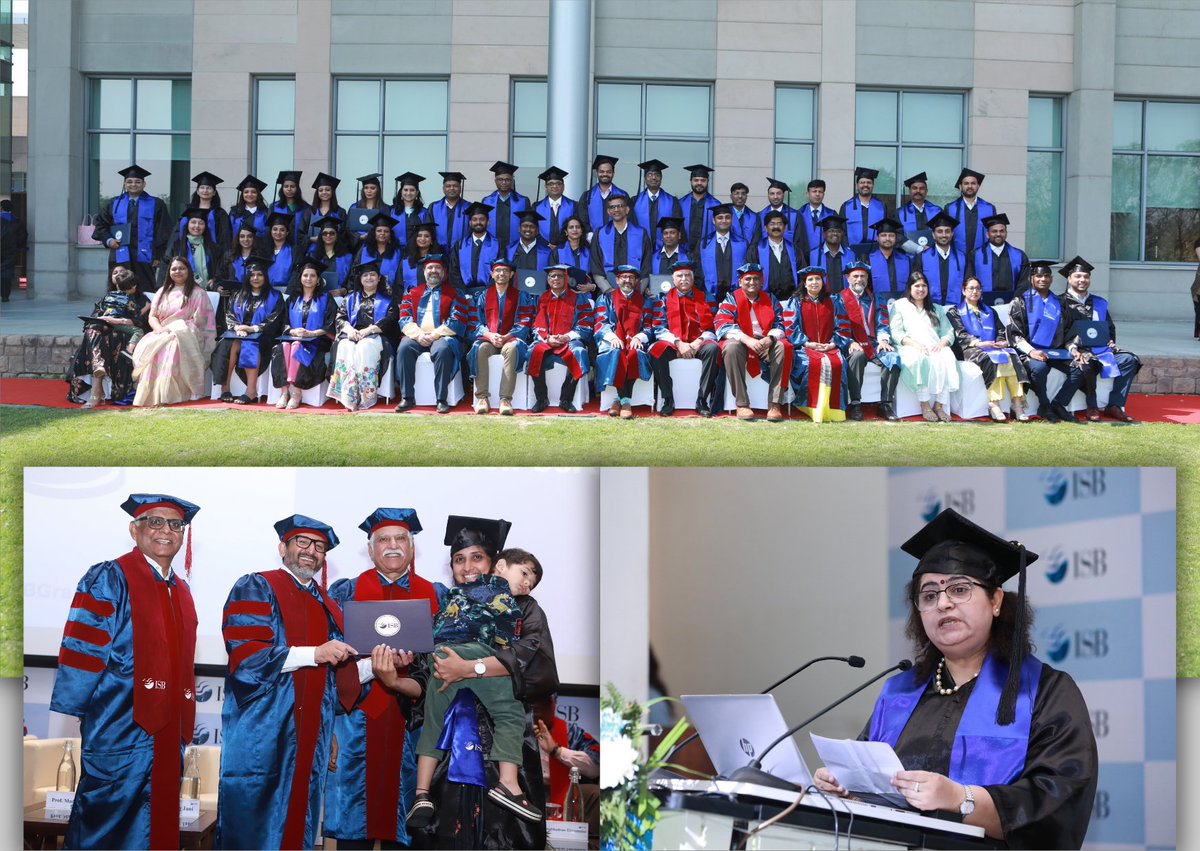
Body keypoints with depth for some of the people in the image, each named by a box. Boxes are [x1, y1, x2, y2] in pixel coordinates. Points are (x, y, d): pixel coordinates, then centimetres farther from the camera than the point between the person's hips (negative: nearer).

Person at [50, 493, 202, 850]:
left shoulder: (181, 590, 15)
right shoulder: (108, 580, -6)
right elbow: (79, 652, -11)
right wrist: (69, 723, -15)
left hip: (168, 733, 7)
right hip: (121, 727, -7)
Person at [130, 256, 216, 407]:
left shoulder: (197, 293, 9)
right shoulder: (162, 292, 23)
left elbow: (198, 321, -1)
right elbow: (152, 316, 15)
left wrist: (177, 330, -14)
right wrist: (160, 329, -8)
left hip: (186, 336, -4)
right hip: (162, 335, 4)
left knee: (171, 345, -39)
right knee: (146, 347, -30)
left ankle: (166, 395, -41)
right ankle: (148, 394, -32)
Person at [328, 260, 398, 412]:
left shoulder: (387, 299, 17)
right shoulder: (351, 298, 27)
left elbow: (390, 320, 0)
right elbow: (339, 318, 14)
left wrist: (368, 330, -14)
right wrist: (349, 329, -9)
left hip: (376, 336, -3)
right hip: (352, 336, 3)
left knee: (365, 347, -37)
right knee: (345, 347, -33)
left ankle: (365, 397, -39)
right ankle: (349, 397, -41)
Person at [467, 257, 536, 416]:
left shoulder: (520, 297, 15)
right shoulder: (482, 296, 19)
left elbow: (524, 324, 4)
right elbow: (475, 323, 9)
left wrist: (506, 337, -14)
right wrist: (489, 334, -12)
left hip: (510, 338, -1)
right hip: (488, 338, 1)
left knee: (512, 348, -39)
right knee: (479, 348, -36)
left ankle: (505, 399, -43)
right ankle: (482, 398, -35)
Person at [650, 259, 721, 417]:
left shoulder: (704, 298, 13)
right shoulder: (664, 299, 12)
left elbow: (711, 328, 7)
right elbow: (659, 329, 2)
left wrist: (699, 342, -14)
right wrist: (678, 343, -14)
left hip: (697, 344, 0)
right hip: (673, 344, 0)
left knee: (712, 348, -33)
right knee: (657, 350, -32)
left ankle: (702, 401, -26)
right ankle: (668, 402, -23)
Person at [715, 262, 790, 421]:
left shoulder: (770, 299, 15)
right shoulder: (732, 299, 7)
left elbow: (779, 324, 5)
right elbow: (722, 324, -9)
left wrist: (770, 339, -20)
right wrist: (747, 339, -25)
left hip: (766, 342, 2)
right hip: (741, 342, -2)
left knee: (783, 347, -29)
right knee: (732, 347, -36)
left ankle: (774, 404, -31)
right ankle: (741, 404, -34)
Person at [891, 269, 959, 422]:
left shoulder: (937, 309, 29)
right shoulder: (899, 305, 17)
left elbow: (949, 332, 17)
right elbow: (896, 332, 3)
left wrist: (942, 342, -8)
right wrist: (913, 343, -16)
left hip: (935, 347, 3)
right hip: (910, 348, -3)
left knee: (946, 358, -33)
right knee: (920, 358, -40)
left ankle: (939, 405, -33)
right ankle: (925, 405, -36)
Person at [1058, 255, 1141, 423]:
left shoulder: (1099, 303, 22)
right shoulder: (1062, 302, 5)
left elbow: (1110, 328, 26)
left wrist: (1111, 341, 3)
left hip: (1100, 348, 6)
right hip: (1077, 350, -6)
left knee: (1129, 359, -17)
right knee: (1087, 364, -39)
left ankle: (1115, 406, -16)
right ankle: (1092, 407, -21)